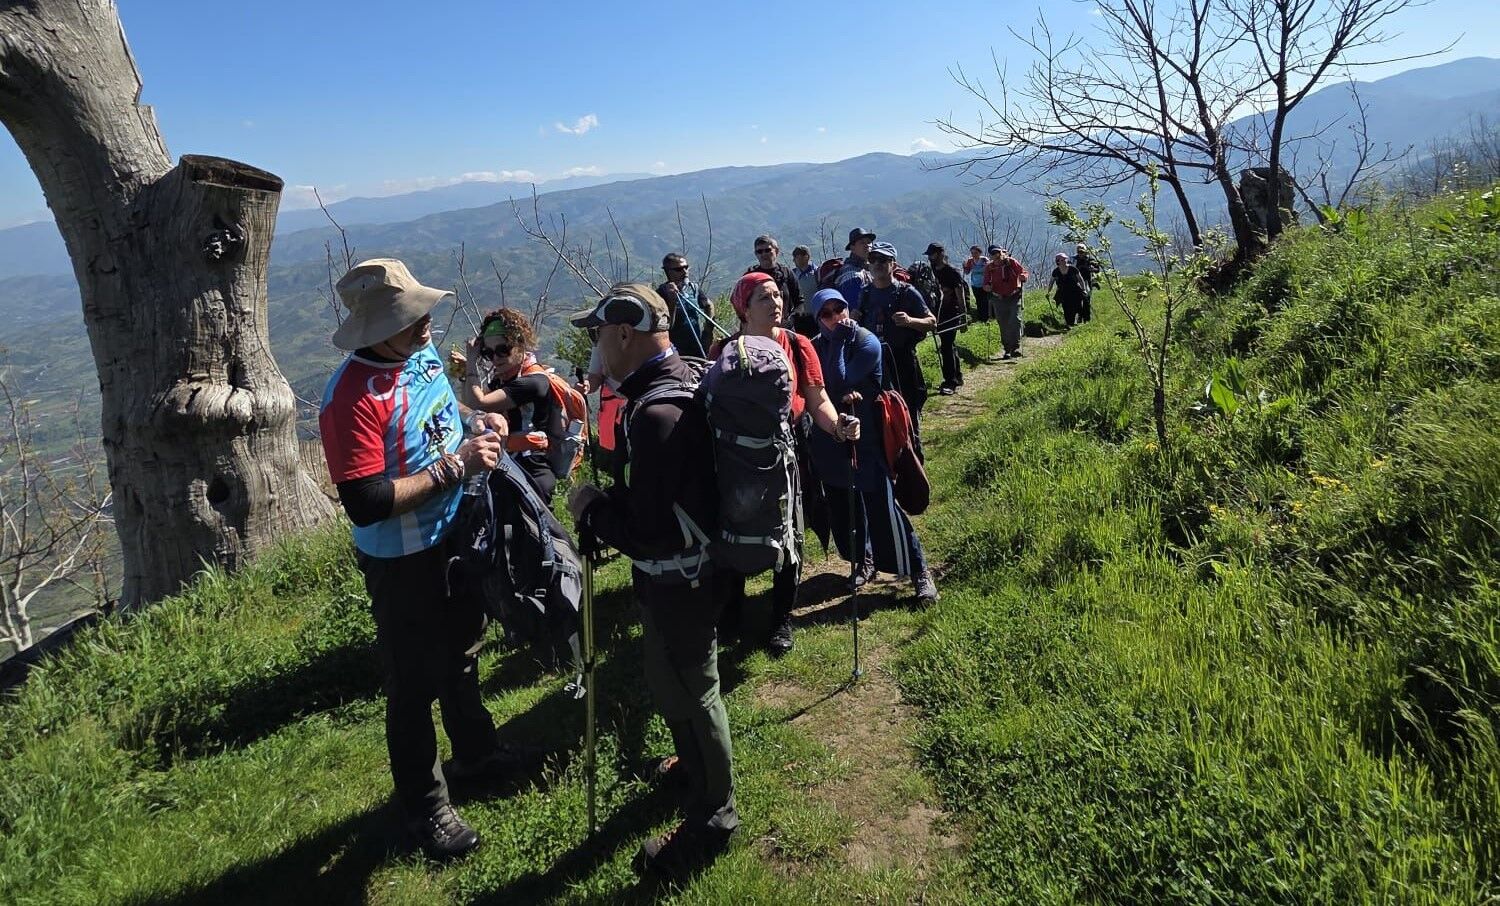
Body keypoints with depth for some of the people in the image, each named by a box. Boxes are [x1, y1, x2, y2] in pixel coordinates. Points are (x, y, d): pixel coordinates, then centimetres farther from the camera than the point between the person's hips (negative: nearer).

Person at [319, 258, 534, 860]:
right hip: (402, 562, -8)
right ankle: (424, 805, 32)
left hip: (455, 535, 8)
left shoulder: (422, 352, -3)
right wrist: (453, 466, -30)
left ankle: (474, 750, 51)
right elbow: (365, 504, -31)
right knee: (414, 685, 10)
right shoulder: (351, 398, -28)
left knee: (461, 652, 27)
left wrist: (476, 424, -6)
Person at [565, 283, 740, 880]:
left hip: (676, 582, -10)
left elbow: (646, 533, -31)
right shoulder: (674, 381, 2)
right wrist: (606, 498, 1)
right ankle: (696, 764, 51)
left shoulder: (657, 415, -31)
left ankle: (712, 817, 29)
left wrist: (589, 507, -15)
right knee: (672, 681, 27)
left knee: (686, 693, 8)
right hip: (679, 573, 10)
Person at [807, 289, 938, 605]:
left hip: (865, 438, -5)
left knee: (882, 507, -7)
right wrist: (842, 395, -22)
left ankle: (919, 571, 5)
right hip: (829, 441, 5)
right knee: (842, 506, 14)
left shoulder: (867, 342, -10)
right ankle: (861, 560, 35)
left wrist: (840, 340, -16)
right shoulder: (815, 347, 2)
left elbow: (840, 382, -21)